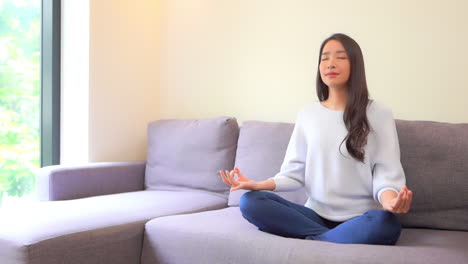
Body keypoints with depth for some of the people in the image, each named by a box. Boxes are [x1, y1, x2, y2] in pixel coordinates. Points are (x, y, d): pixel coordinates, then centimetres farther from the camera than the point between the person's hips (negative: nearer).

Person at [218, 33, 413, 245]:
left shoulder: (378, 113, 0)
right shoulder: (306, 114, 10)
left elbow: (386, 172, -5)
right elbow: (295, 171, 9)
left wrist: (389, 200, -28)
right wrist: (259, 185, -11)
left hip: (360, 219, -3)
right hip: (316, 214, 3)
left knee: (385, 223, -38)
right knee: (250, 202, -20)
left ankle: (312, 241, -22)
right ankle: (332, 240, -19)